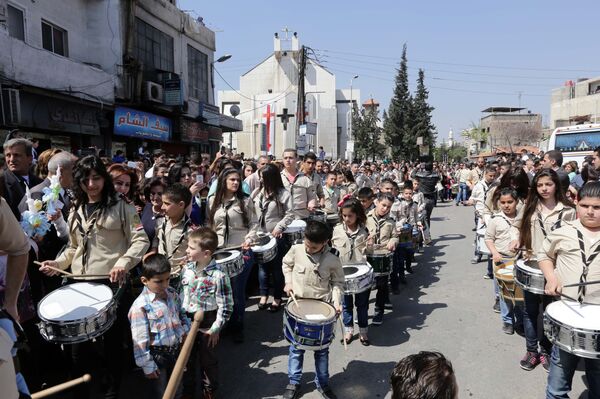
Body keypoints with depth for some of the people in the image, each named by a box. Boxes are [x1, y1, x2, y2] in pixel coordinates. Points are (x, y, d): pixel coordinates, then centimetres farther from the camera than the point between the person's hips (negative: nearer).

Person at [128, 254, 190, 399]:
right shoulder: (140, 306, -23)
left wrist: (185, 329, -4)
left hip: (177, 350, 6)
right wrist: (147, 366, -15)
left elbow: (181, 313, 14)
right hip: (157, 356, -6)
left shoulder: (172, 294, -4)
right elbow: (140, 339, -19)